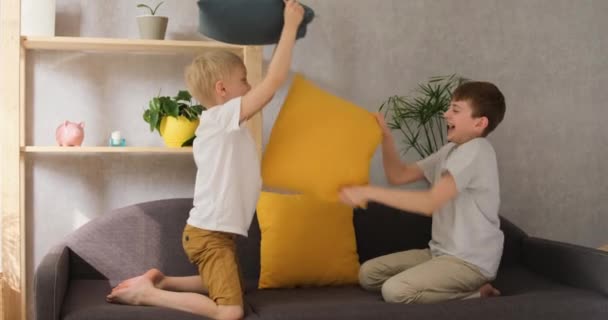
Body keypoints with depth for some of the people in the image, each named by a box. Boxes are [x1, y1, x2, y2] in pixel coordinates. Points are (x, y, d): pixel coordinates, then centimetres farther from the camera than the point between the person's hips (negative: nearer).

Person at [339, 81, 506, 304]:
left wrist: (368, 192, -28)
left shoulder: (475, 151, -18)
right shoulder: (451, 150, 13)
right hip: (442, 252, 10)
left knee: (395, 291, -27)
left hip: (471, 261, -10)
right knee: (368, 274, 5)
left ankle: (477, 295, -8)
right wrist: (385, 137, -1)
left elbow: (430, 202, -28)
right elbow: (399, 176, 13)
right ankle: (460, 289, 4)